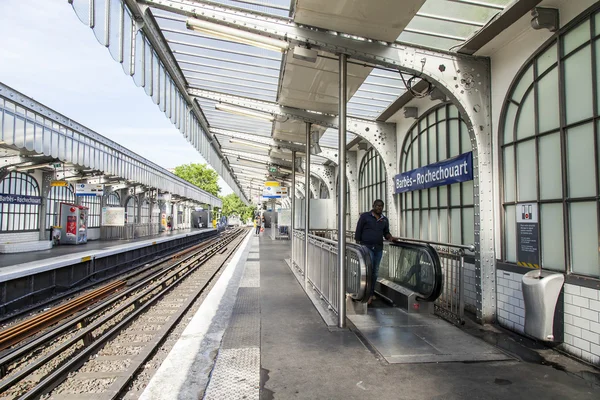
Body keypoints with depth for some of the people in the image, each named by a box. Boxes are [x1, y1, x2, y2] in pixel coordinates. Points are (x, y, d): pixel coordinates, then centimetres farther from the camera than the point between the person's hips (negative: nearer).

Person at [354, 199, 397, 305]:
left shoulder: (384, 219, 13)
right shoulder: (365, 216, -1)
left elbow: (386, 232, 19)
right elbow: (358, 231, -2)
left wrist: (390, 237, -3)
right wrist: (357, 245, -7)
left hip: (379, 248, 5)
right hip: (366, 247, -5)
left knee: (375, 271, 10)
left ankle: (371, 293, 21)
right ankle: (368, 294, -7)